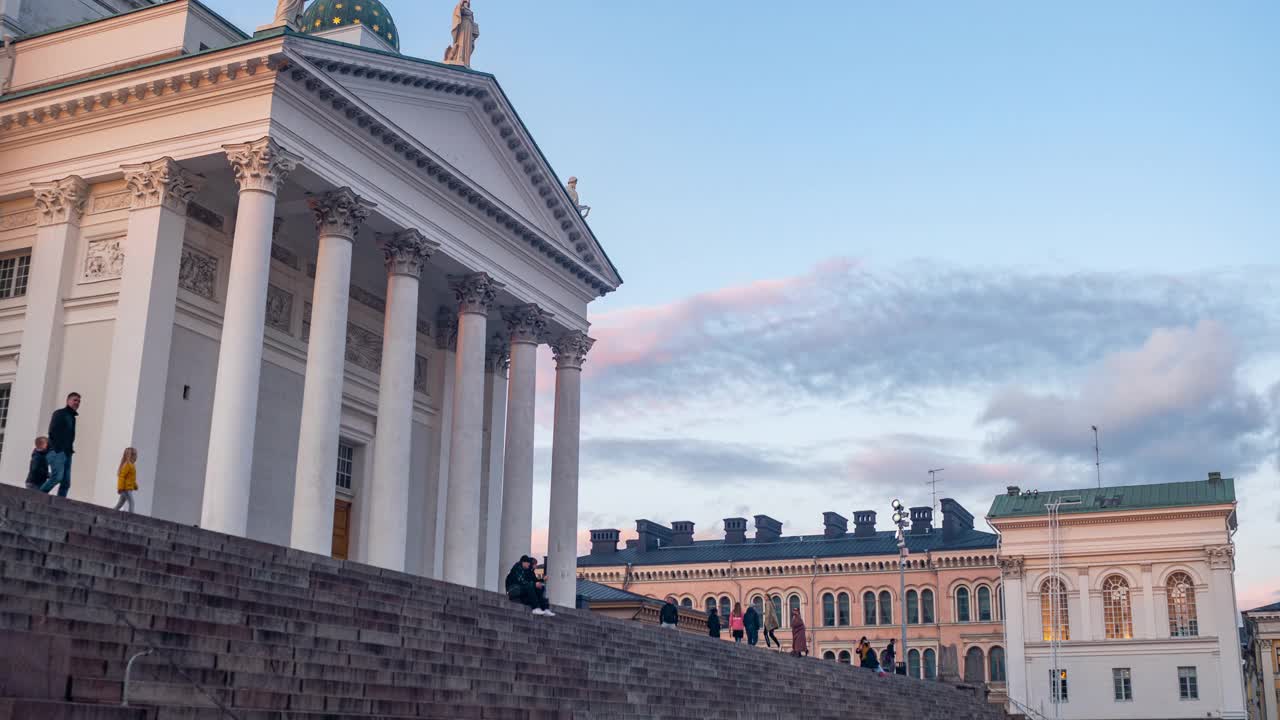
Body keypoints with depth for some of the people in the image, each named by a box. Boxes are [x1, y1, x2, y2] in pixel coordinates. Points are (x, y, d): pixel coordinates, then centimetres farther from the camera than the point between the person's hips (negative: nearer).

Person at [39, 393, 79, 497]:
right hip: (57, 451, -8)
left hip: (67, 453, 8)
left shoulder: (72, 417, 23)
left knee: (66, 483, 0)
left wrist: (70, 449, 8)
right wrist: (57, 448, -17)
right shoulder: (59, 413, 0)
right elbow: (52, 432, -11)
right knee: (57, 476, -22)